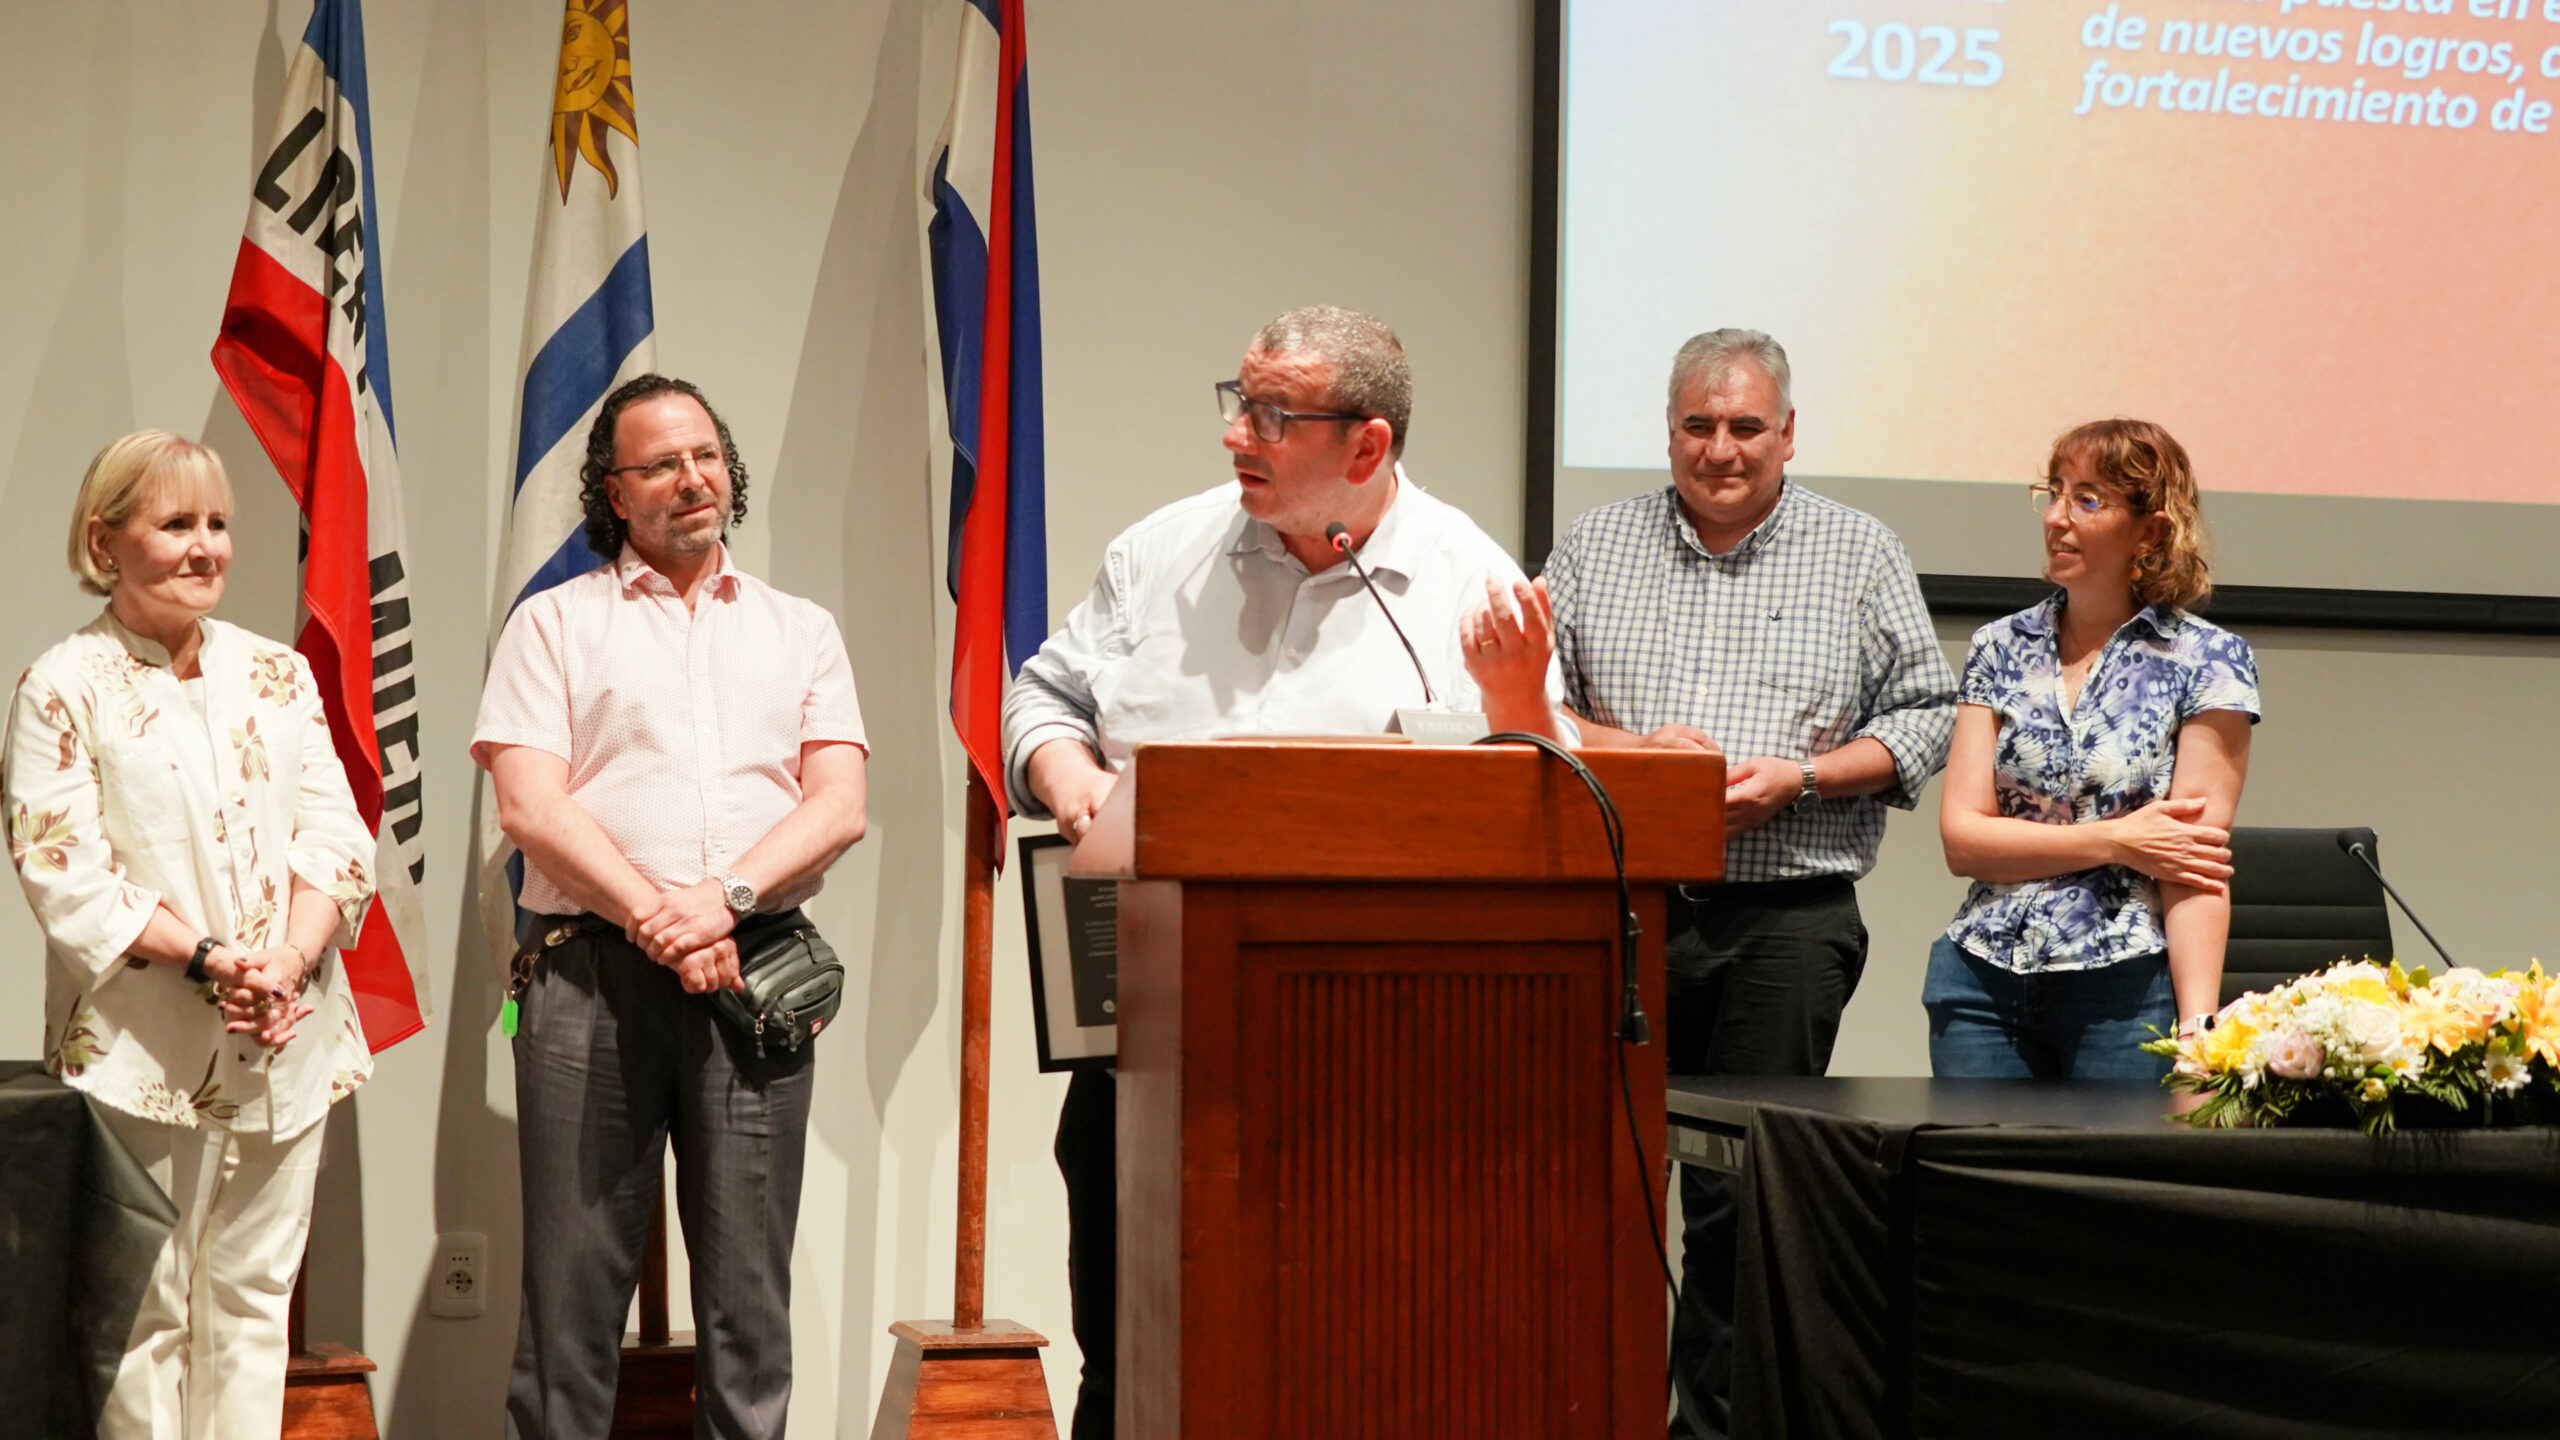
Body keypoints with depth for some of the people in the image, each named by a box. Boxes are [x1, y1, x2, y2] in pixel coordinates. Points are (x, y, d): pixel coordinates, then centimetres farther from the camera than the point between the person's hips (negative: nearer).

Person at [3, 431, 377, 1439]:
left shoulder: (277, 674, 13)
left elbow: (334, 829, 7)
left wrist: (290, 960, -12)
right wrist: (208, 961, -19)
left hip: (289, 1044, 5)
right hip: (141, 1050, -5)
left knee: (253, 1297, 8)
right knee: (144, 1312, -3)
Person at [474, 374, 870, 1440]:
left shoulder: (800, 631, 18)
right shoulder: (556, 623, 11)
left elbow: (838, 805, 6)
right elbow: (530, 806, -1)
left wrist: (725, 898, -11)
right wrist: (656, 921, -12)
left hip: (759, 972, 2)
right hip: (593, 971, -2)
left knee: (748, 1283, 0)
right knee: (574, 1281, -3)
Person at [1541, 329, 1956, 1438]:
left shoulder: (1859, 555, 8)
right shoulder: (1596, 546, 13)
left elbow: (1926, 715, 6)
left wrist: (1796, 778, -8)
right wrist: (1632, 749, -7)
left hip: (1786, 920, -1)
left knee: (1743, 1203, -2)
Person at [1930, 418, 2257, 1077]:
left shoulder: (2207, 660, -1)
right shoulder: (2001, 647, 10)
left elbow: (2197, 862, -8)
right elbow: (1962, 838, 2)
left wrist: (2198, 1028, -18)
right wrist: (2114, 842, -10)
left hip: (2127, 992, -3)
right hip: (1983, 983, 3)